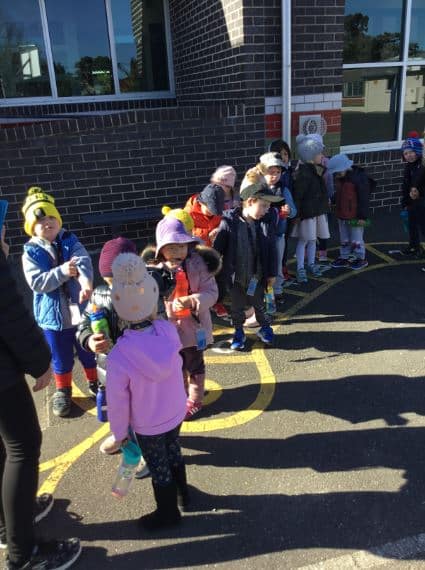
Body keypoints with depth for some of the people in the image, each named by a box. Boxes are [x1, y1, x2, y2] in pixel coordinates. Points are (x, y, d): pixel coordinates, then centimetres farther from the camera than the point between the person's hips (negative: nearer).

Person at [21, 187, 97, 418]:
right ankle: (63, 391, 38)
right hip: (53, 314, -1)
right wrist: (61, 272, -31)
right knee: (61, 358, 14)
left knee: (89, 351, 17)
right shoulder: (31, 252, -7)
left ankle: (94, 383, 41)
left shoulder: (70, 241, -3)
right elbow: (37, 282, -18)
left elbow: (84, 262, -20)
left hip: (80, 309, 1)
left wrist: (86, 282, -40)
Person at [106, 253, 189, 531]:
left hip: (148, 426, -4)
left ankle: (168, 513, 43)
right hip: (176, 412, 4)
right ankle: (181, 491, 56)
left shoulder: (118, 357, -32)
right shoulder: (169, 330, -23)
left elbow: (118, 401, -19)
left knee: (159, 468, 19)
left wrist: (119, 431, -1)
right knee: (174, 451, 30)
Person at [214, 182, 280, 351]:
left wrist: (272, 273, 1)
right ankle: (238, 332, 33)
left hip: (256, 275, 1)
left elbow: (271, 250, -1)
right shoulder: (229, 222, -14)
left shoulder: (267, 223, -8)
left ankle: (265, 327, 40)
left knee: (258, 304, 17)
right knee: (237, 306, 14)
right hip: (235, 275, -1)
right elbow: (218, 248, -8)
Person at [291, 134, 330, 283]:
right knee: (304, 240, 1)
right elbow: (297, 195, -20)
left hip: (318, 210, 8)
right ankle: (300, 268, 10)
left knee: (313, 239, 16)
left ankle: (311, 264, 30)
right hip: (307, 211, -8)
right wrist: (296, 214, -18)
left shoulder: (317, 170, 6)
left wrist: (325, 205, 19)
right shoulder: (303, 173, -20)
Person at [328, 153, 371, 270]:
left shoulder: (359, 177, -18)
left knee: (356, 239, 5)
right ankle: (344, 257, 28)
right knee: (344, 239, 17)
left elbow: (364, 198, -18)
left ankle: (361, 258, 18)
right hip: (342, 215, 7)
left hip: (355, 216, -7)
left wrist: (363, 216, -18)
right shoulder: (339, 178, 5)